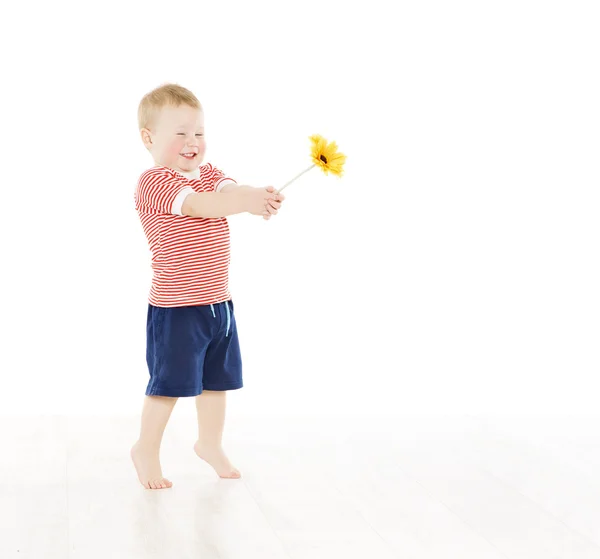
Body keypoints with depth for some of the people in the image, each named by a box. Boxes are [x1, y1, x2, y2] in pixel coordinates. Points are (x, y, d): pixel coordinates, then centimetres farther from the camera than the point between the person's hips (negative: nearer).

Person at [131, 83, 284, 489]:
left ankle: (210, 443, 37)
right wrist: (247, 201, -44)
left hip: (219, 304, 8)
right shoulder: (154, 182, -14)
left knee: (217, 380, 18)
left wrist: (260, 197, -34)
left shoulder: (209, 174, 11)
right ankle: (147, 449, 20)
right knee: (169, 383, 1)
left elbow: (230, 191, -10)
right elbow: (202, 205, -30)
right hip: (175, 310, -7)